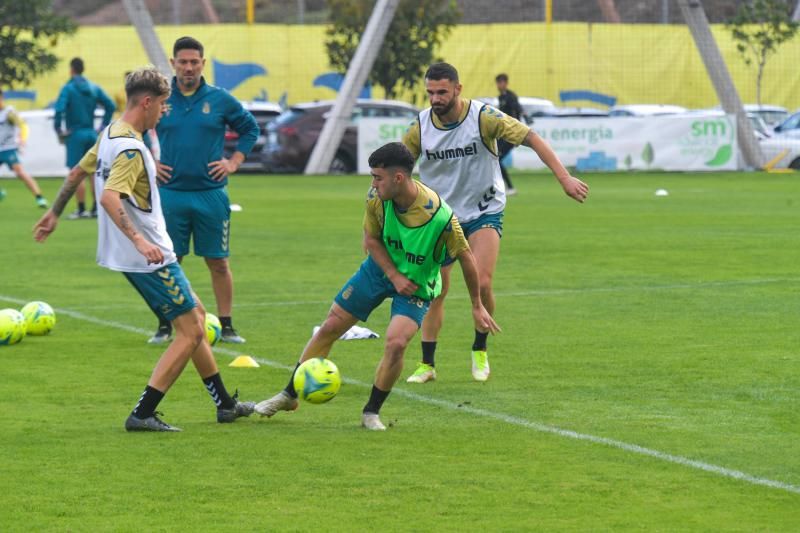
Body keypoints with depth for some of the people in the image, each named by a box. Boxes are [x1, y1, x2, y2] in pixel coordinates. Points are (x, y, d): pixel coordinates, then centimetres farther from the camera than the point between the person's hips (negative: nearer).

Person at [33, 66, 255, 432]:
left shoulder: (109, 136, 8)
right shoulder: (131, 148, -21)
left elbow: (77, 173, 20)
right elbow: (109, 196, -33)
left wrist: (54, 214, 32)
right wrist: (138, 240, -39)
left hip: (139, 257, 11)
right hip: (151, 258, -11)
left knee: (196, 316, 20)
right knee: (191, 332, -5)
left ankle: (225, 404, 28)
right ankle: (142, 415, -8)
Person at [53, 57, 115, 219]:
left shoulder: (68, 88, -9)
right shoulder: (94, 88, 7)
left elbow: (59, 109, -22)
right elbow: (110, 106, 5)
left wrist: (59, 130, -11)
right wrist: (103, 126, 9)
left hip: (75, 134, -5)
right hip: (91, 134, 5)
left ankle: (81, 210, -1)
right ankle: (96, 208, 9)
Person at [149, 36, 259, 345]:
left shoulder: (220, 100, 1)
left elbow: (250, 129, 14)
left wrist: (234, 162, 5)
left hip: (211, 194, 0)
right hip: (171, 194, 0)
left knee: (218, 262, 3)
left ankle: (226, 326, 11)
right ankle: (165, 327, 11)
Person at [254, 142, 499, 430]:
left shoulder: (441, 216, -33)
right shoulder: (377, 199, -22)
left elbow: (466, 258, -18)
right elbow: (371, 239, -4)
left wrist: (477, 306, -9)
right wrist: (395, 277, -17)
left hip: (417, 285, -4)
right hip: (380, 269, 4)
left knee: (396, 343, -24)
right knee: (329, 327, 4)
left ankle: (372, 412, -1)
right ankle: (289, 395, 22)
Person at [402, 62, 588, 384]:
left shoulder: (483, 117, -16)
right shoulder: (421, 126, -8)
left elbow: (530, 138, -17)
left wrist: (564, 178, -24)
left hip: (483, 213, -2)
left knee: (482, 284, -18)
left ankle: (480, 350, 7)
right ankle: (427, 364, 12)